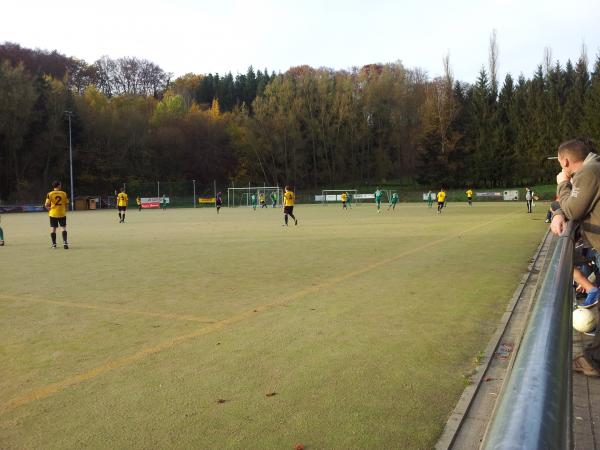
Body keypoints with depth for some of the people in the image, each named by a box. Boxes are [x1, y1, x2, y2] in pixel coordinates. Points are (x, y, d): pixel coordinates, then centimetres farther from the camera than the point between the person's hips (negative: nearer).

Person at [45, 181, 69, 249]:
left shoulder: (50, 194, -5)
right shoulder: (64, 193, -1)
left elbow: (46, 205, -10)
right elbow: (66, 204, 2)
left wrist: (49, 209, 9)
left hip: (53, 214, 0)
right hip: (62, 213, 0)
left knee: (53, 229, 8)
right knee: (63, 228, 4)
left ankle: (54, 244, 11)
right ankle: (65, 243, -7)